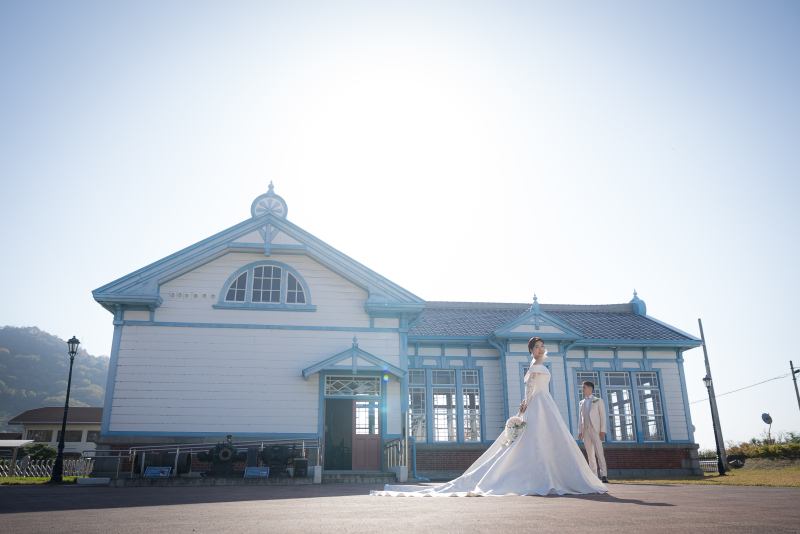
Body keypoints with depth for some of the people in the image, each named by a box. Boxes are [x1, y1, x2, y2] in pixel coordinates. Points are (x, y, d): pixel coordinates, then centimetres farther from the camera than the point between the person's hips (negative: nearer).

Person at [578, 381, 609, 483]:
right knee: (590, 454, 2)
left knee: (599, 452, -12)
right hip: (585, 430, 4)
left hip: (595, 429, -4)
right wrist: (580, 432, 9)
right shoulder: (581, 403, 19)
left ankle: (604, 475, -13)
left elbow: (603, 416, 1)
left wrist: (603, 431, -9)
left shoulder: (598, 401, 8)